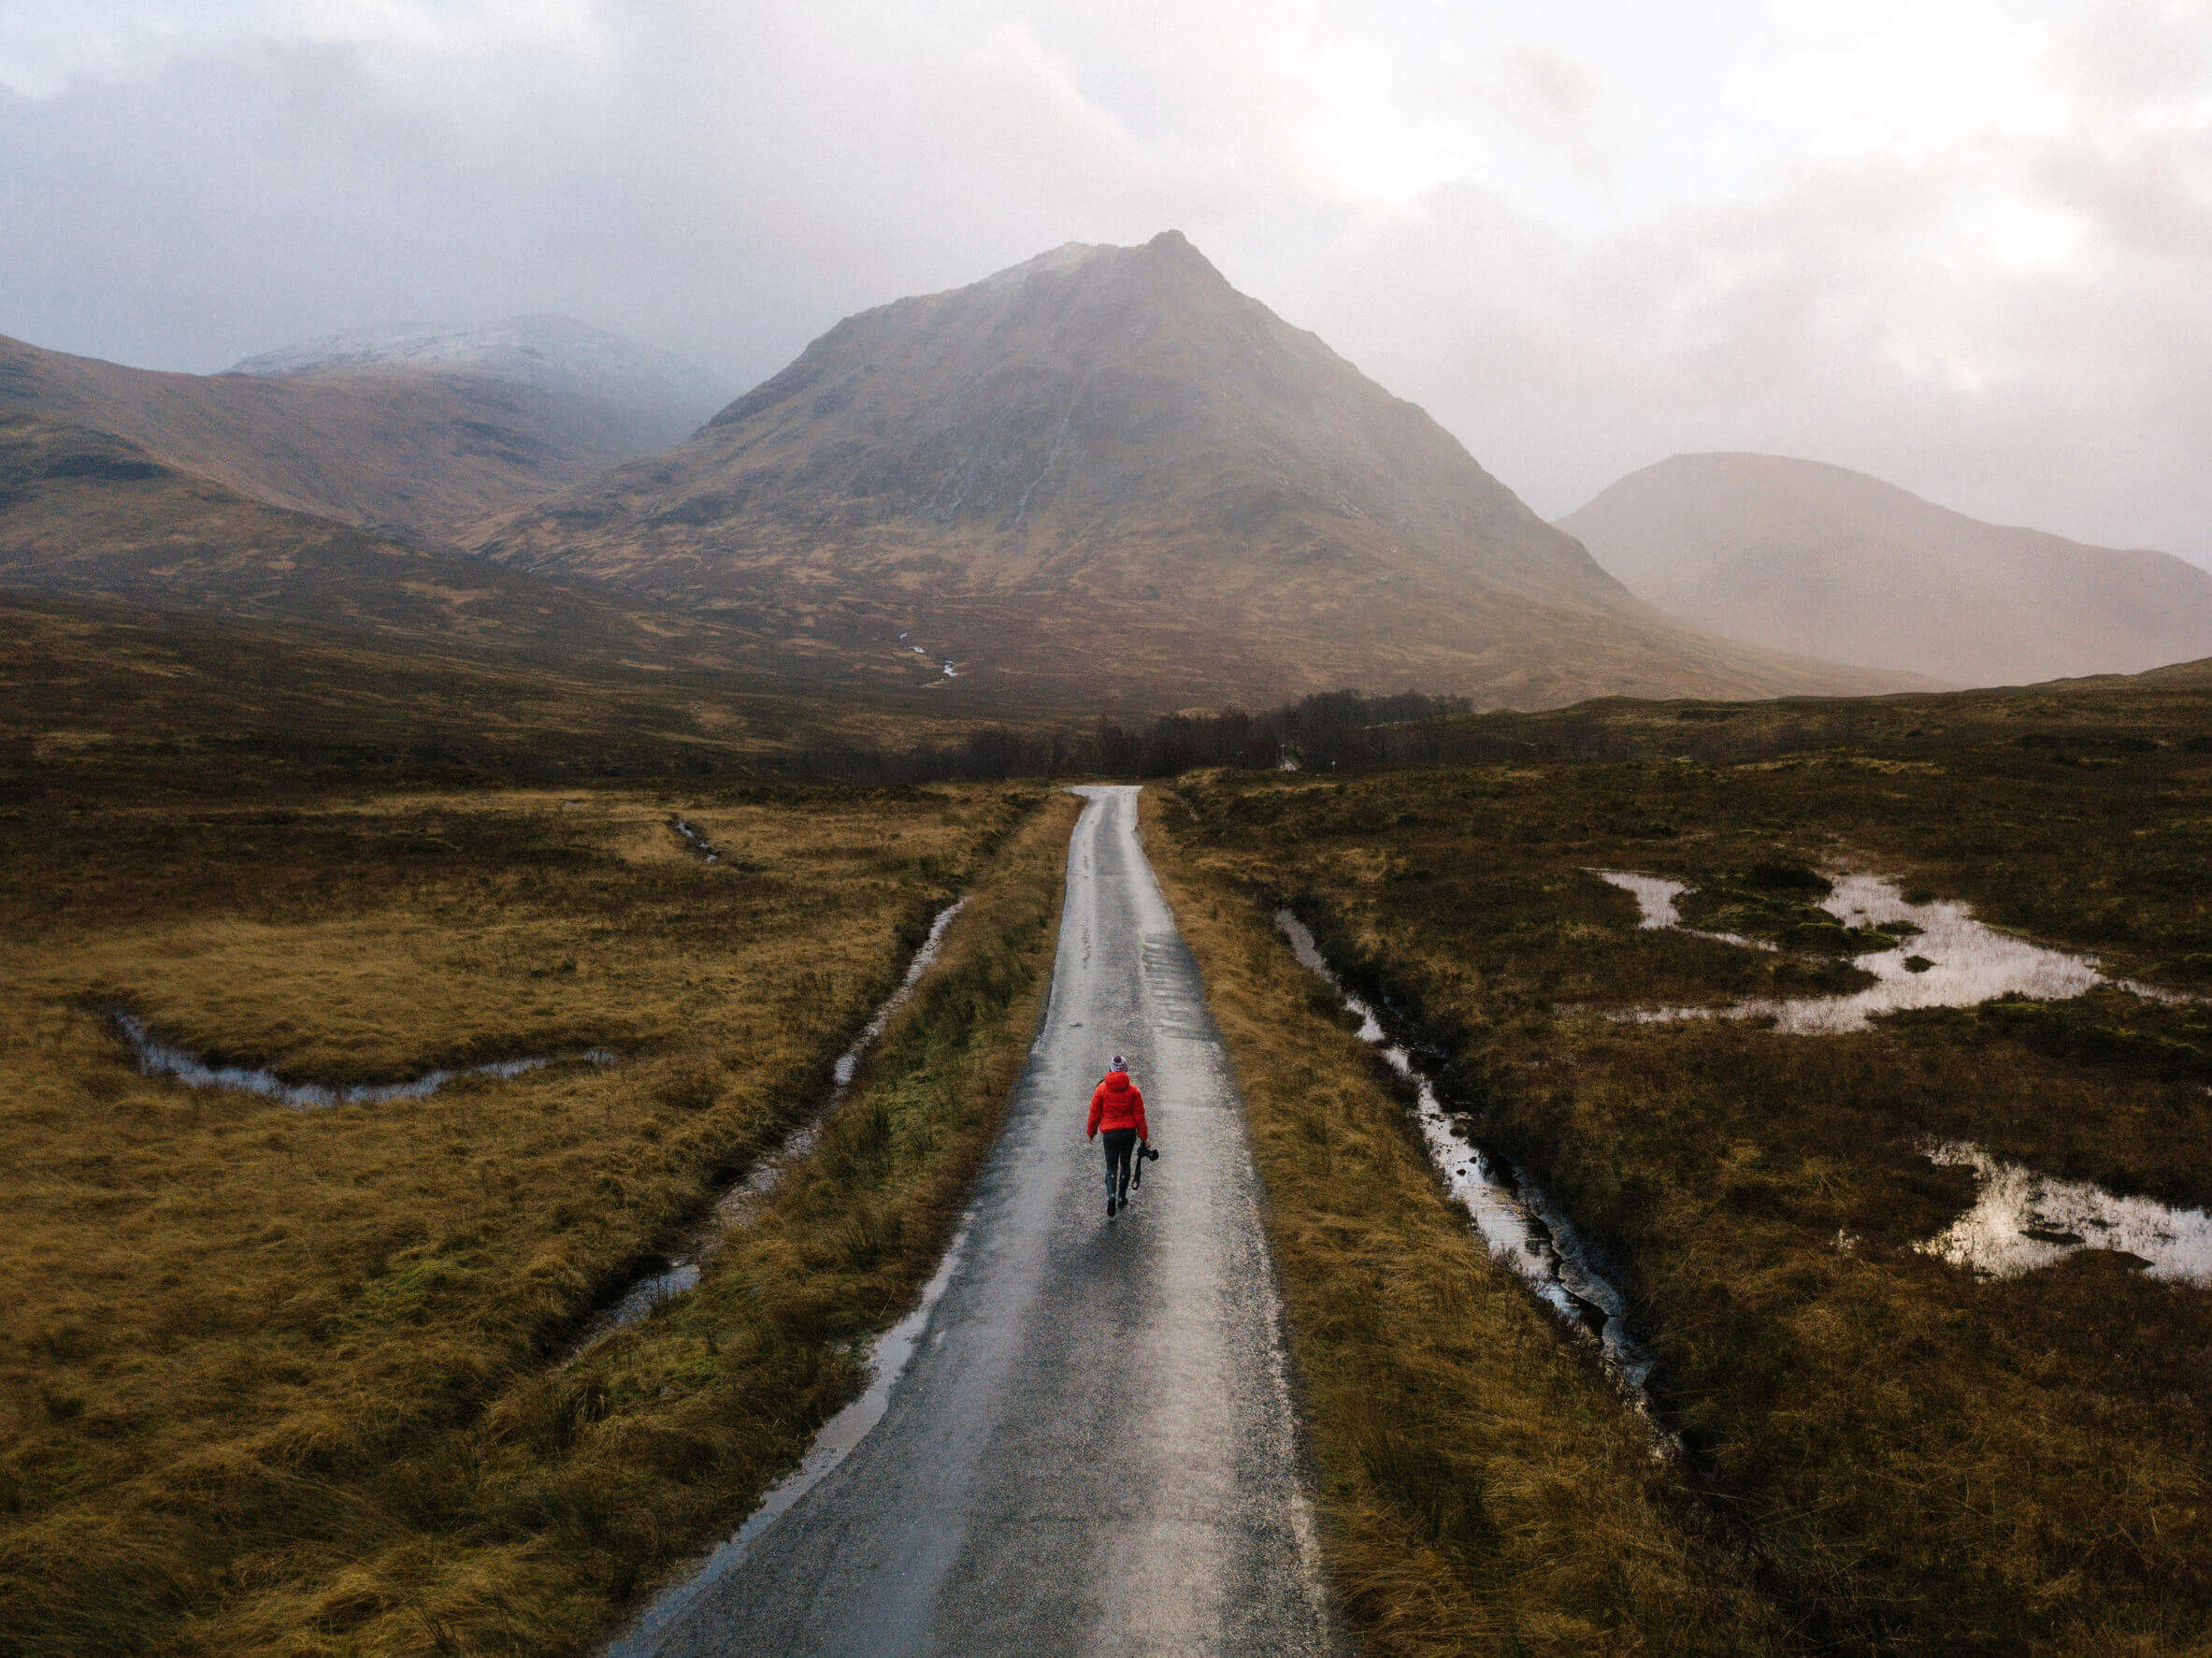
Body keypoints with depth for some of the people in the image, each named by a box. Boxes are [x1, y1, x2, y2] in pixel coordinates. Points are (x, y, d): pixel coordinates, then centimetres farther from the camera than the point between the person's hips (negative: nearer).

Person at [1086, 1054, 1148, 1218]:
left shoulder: (1101, 1089, -5)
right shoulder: (1133, 1089, -3)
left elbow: (1095, 1114, 1)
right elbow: (1139, 1115, 0)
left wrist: (1090, 1133, 15)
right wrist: (1144, 1136, 9)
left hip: (1110, 1134, -1)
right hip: (1129, 1133, 1)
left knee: (1111, 1168, 4)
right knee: (1125, 1164, 19)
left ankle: (1111, 1196, -21)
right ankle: (1122, 1199, 27)